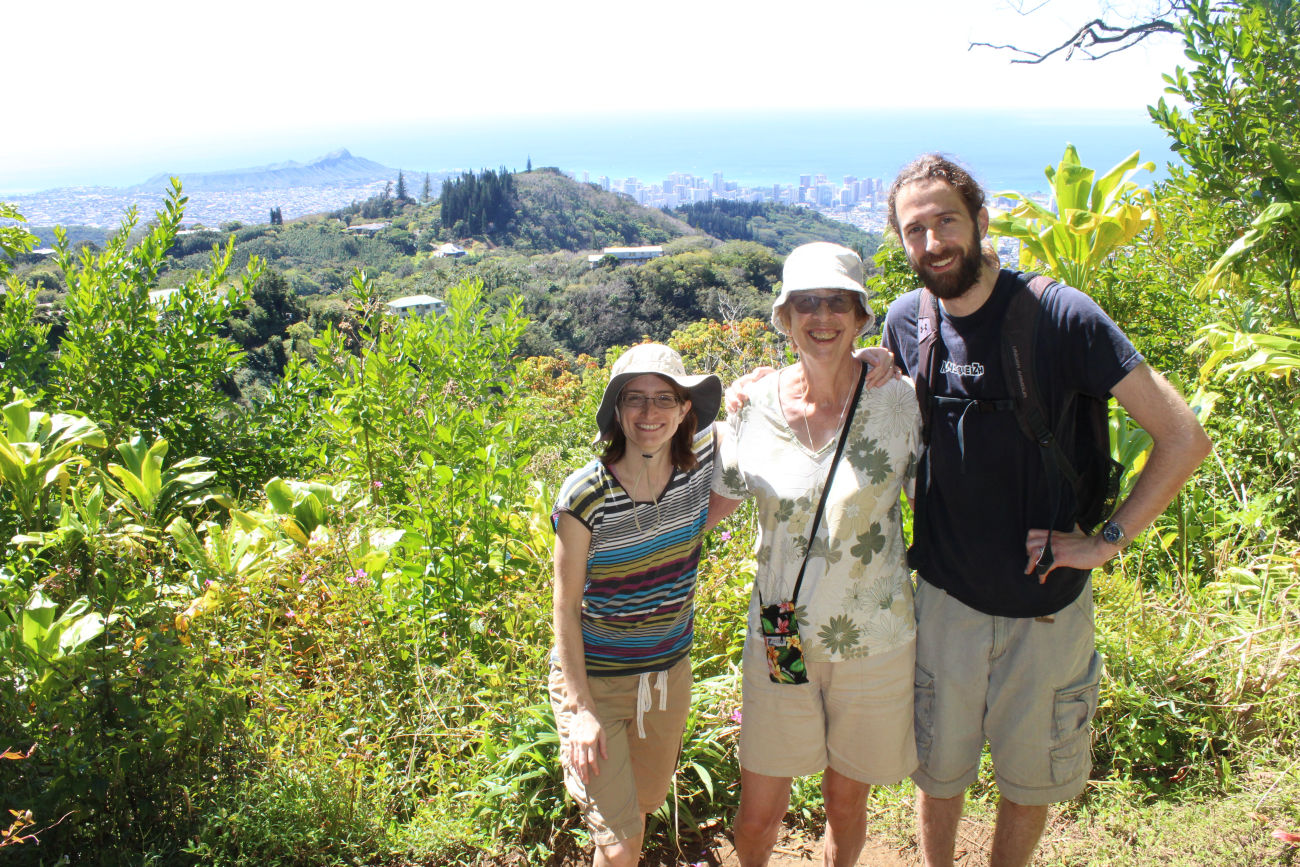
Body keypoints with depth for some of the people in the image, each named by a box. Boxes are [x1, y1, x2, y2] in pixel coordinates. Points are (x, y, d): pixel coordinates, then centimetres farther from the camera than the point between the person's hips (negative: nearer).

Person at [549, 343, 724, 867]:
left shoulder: (699, 462, -12)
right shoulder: (584, 496, -22)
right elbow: (566, 606, -15)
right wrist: (580, 709, -18)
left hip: (670, 671, 4)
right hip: (594, 678, -4)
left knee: (647, 802, 25)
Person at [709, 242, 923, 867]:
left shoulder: (896, 400, -10)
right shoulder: (755, 406, -6)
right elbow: (713, 501, 7)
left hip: (875, 640, -1)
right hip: (779, 637, 1)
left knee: (847, 801, 18)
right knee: (758, 816, 10)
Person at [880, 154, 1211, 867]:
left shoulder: (1061, 315, -17)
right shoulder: (905, 322, -4)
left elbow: (1184, 439, -15)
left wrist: (1107, 540, -15)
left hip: (1048, 604, -2)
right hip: (945, 598, 2)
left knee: (1031, 781, 17)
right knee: (937, 771, 16)